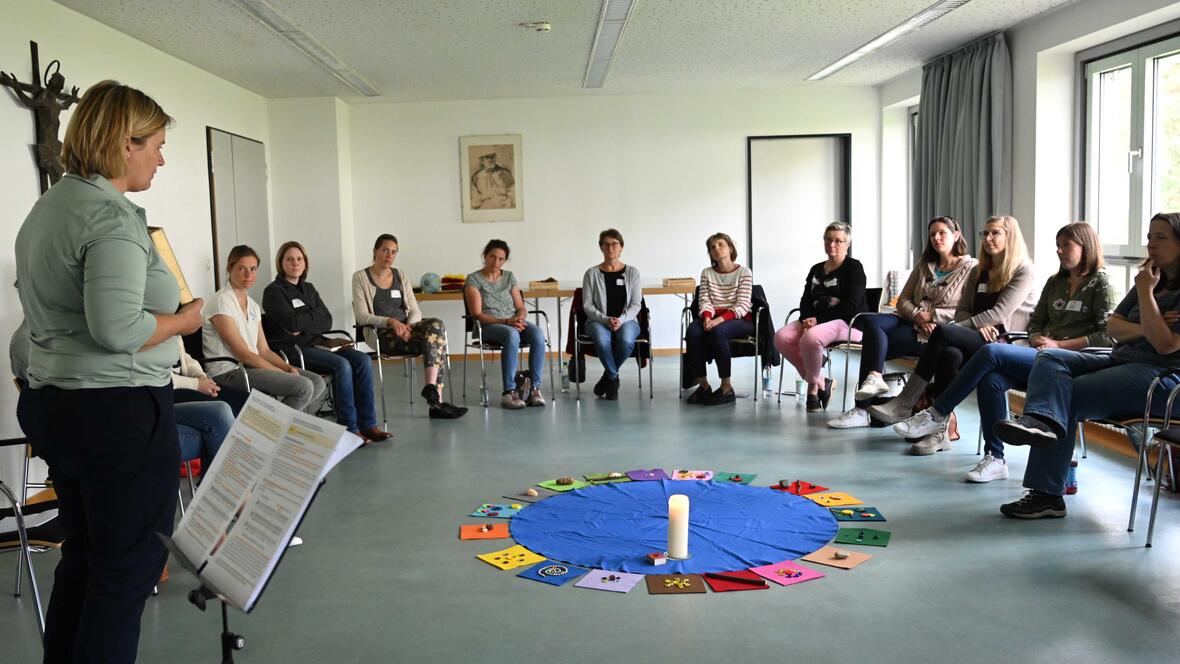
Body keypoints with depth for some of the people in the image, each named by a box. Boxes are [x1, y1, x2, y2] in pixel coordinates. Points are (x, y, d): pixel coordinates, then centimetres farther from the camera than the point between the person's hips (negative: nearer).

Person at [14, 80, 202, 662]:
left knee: (82, 558, 20)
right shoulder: (112, 216, -17)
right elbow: (117, 328, -28)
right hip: (121, 413, -10)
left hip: (54, 402, 10)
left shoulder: (46, 207, 14)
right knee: (129, 568, 2)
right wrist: (181, 320, -11)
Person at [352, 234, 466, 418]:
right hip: (382, 334, -5)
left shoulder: (400, 276, 16)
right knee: (435, 341, -29)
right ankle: (436, 398, -30)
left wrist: (409, 325, -13)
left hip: (407, 327, 5)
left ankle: (431, 388, -34)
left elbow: (415, 311, 10)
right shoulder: (360, 278, 3)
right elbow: (362, 317, -7)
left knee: (436, 325, -29)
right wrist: (391, 322, -21)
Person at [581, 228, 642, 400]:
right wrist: (606, 320, -16)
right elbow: (587, 305, 1)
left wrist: (621, 320, -16)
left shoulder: (632, 273, 7)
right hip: (598, 321, -1)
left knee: (626, 340, -35)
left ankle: (608, 376, -6)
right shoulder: (592, 274, 4)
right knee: (602, 340, -37)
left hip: (626, 320, 1)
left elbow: (636, 304, 2)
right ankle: (613, 378, -8)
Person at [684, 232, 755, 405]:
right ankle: (703, 385, -22)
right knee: (692, 331, -29)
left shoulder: (744, 272, 1)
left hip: (740, 320, -4)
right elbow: (705, 301, 5)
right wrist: (707, 317, -18)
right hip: (713, 318, 4)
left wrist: (720, 319, -23)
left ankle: (727, 388, -28)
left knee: (717, 331, -37)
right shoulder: (707, 273, 14)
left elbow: (742, 305, -9)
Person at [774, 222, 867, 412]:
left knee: (810, 338, -36)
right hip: (816, 320, 7)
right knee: (781, 338, -20)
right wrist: (806, 319, -10)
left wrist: (819, 319, -18)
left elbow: (851, 306, -11)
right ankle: (821, 382, -9)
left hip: (846, 322, -7)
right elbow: (805, 300, 14)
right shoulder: (816, 270, 21)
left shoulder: (854, 267, 0)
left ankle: (813, 386, -9)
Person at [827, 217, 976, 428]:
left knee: (873, 341, -24)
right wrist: (918, 316, -8)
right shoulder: (924, 266, 21)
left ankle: (862, 409, -23)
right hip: (911, 322, 6)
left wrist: (932, 315, -15)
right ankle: (874, 378, -39)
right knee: (869, 321, -25)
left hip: (940, 331, -6)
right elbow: (903, 300, 13)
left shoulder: (970, 268, 1)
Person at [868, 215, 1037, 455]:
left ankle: (904, 404, -29)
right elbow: (962, 311, 14)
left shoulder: (1023, 271, 0)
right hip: (977, 342, 6)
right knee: (949, 354, -32)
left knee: (942, 332, -29)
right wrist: (979, 325, -8)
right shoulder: (979, 272, 21)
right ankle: (940, 430, -35)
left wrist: (960, 327, -13)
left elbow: (999, 313, -11)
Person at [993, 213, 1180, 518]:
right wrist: (1145, 328, -9)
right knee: (1049, 358, -15)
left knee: (1068, 397, -23)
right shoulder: (1151, 279, 21)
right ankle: (1043, 418, -45)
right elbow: (1113, 326, 13)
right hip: (1120, 361, 8)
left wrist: (1145, 292, -12)